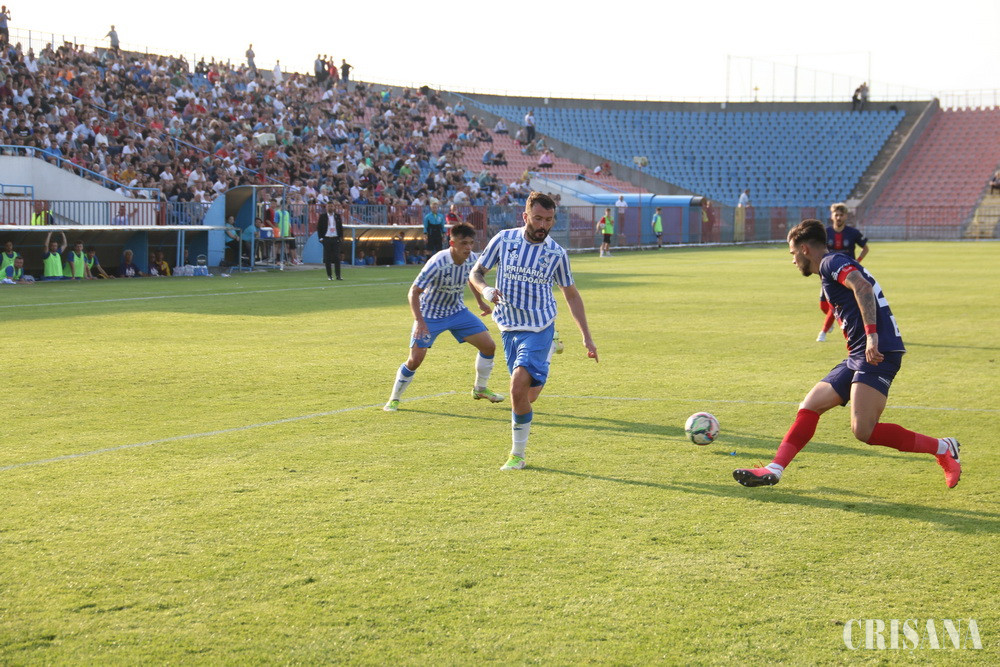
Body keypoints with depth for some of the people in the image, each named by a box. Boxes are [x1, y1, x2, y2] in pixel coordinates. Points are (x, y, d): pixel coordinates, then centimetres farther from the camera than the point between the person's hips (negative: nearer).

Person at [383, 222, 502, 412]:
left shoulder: (472, 260, -12)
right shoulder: (437, 263, -30)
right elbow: (414, 291, -25)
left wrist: (481, 302, 16)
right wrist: (419, 321, -34)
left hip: (457, 311, 5)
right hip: (430, 314, -5)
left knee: (489, 346, -2)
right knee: (415, 359, -14)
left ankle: (480, 389, 21)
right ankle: (394, 399, 7)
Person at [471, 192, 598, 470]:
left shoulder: (557, 253, -3)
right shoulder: (504, 240, -3)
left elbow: (571, 293, 9)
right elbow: (476, 272, 6)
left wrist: (586, 336, 7)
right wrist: (485, 290, -18)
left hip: (539, 329, -2)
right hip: (509, 329, 2)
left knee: (519, 388, -19)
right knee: (527, 395, 6)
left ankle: (517, 454, -5)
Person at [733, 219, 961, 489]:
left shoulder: (831, 262, -5)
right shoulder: (830, 270, 25)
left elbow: (862, 287, -22)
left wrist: (872, 335, -30)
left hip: (878, 354, -10)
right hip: (858, 356, 10)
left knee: (864, 431, -17)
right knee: (810, 406, 8)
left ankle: (943, 449, -4)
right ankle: (774, 470, 9)